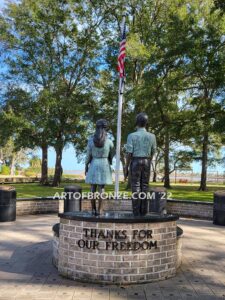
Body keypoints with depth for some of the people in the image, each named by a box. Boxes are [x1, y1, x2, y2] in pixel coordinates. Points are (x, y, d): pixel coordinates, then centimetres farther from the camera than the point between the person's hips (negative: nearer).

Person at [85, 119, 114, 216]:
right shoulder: (109, 141, -9)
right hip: (104, 166, 0)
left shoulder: (91, 140, -9)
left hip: (93, 165, 0)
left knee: (93, 188, 11)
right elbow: (111, 155, 4)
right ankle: (98, 210, 4)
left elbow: (88, 155, -4)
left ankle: (93, 209, 14)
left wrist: (86, 167, 8)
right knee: (101, 189, 5)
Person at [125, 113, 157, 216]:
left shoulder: (132, 136, -10)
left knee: (136, 186, -1)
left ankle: (136, 211, -2)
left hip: (135, 162, -3)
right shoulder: (152, 136, 0)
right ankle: (143, 210, 7)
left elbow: (129, 153, -11)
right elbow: (153, 152, 10)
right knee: (145, 186, 7)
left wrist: (126, 168, -3)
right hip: (146, 162, 3)